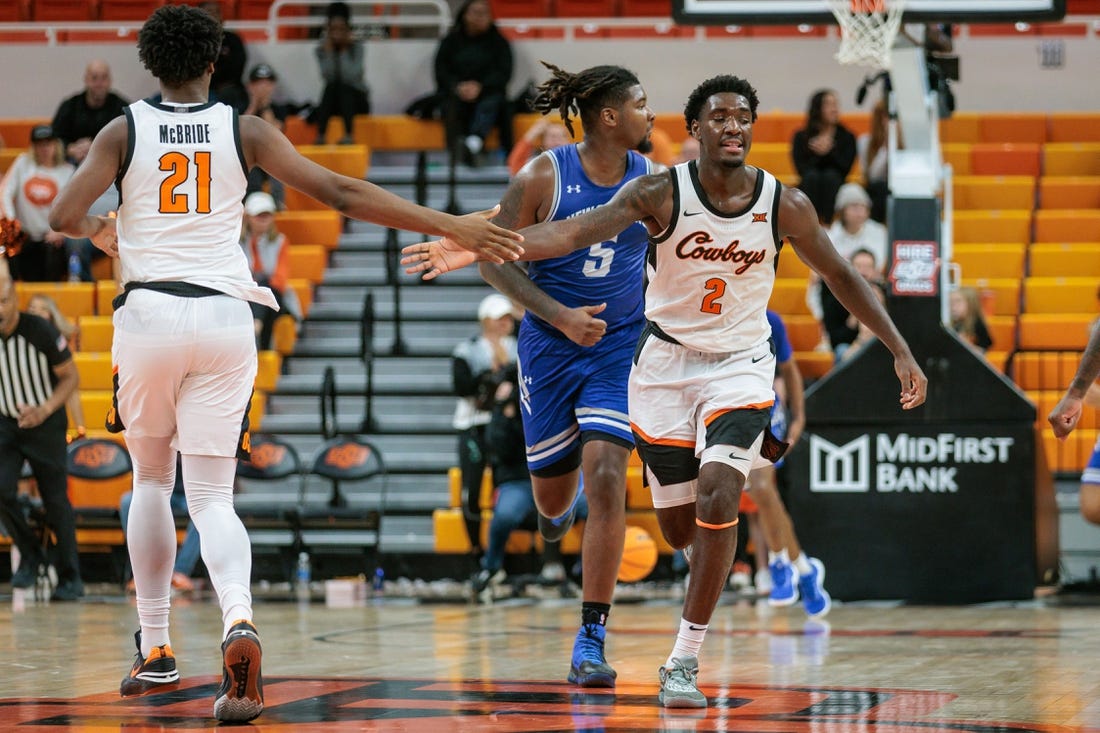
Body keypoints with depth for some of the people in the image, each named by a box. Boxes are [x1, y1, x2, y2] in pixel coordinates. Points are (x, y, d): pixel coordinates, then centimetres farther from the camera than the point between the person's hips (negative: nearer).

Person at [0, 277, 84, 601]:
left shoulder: (41, 331, -19)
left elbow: (71, 377, -12)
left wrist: (44, 410, -25)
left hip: (45, 424, -3)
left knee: (56, 501, -1)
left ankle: (71, 578, 9)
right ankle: (30, 556, 10)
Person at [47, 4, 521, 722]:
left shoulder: (125, 131, 2)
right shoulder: (246, 130, 3)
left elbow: (65, 215, -7)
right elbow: (339, 191, -5)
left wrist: (100, 232, 18)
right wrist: (451, 226, -6)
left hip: (149, 312, 0)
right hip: (225, 316, 0)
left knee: (151, 478, 21)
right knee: (211, 495, 2)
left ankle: (156, 654, 21)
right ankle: (238, 620, -28)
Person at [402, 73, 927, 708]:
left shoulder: (785, 206, -10)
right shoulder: (661, 194, -14)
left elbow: (843, 278, 3)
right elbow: (575, 231, -26)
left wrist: (902, 352, 1)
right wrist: (477, 247, -40)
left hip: (740, 367, -1)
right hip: (666, 363, 1)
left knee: (717, 498, -23)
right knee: (680, 529, 5)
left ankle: (684, 662, -15)